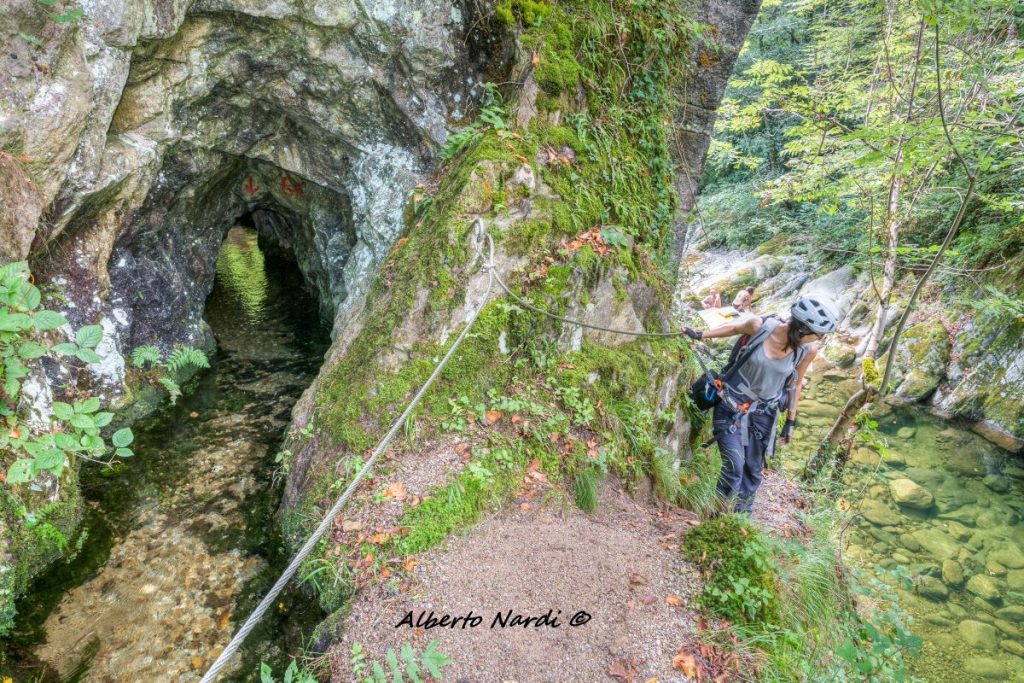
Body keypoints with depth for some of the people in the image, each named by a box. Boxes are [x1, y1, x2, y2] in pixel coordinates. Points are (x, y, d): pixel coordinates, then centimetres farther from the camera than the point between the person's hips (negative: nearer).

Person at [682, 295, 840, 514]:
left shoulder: (809, 349, -13)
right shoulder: (760, 326, -22)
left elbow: (796, 383, 3)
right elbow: (734, 327, 1)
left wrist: (791, 421, 10)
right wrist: (700, 335, 3)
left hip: (763, 414, 3)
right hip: (732, 406, -3)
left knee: (753, 471, 12)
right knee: (734, 468, -10)